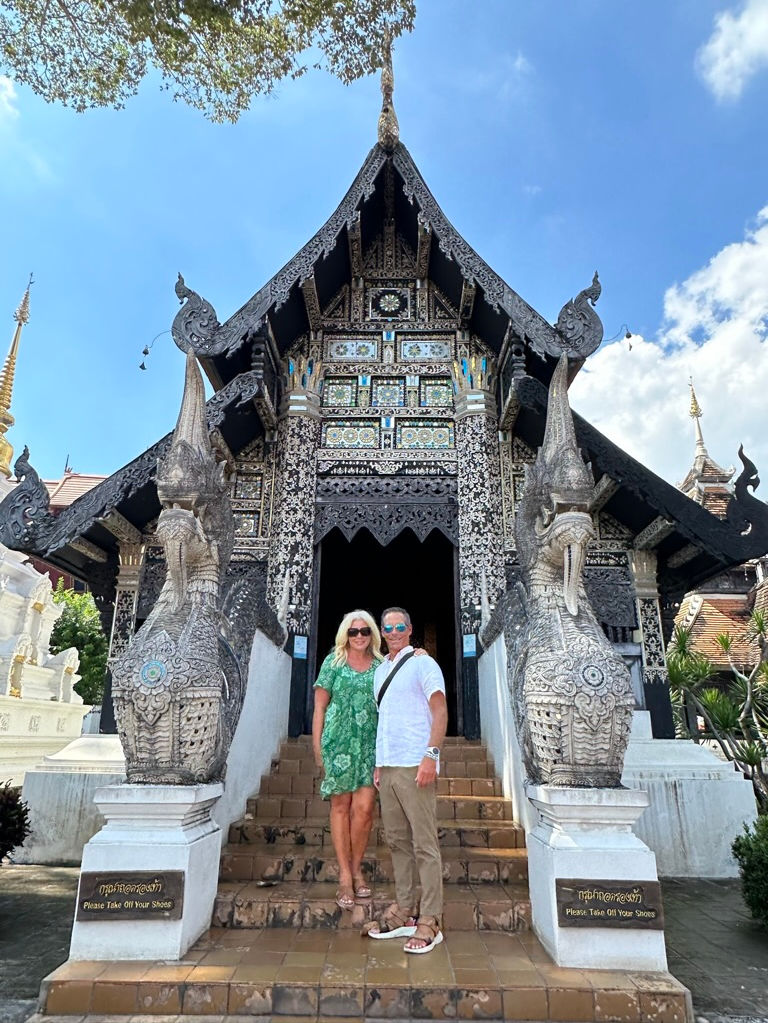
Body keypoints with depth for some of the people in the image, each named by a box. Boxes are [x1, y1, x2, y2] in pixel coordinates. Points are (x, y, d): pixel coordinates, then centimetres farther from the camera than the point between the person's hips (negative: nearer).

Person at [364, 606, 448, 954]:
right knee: (397, 841, 13)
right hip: (387, 766, 7)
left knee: (424, 844, -2)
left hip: (414, 766, -7)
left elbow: (440, 711, -10)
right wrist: (379, 765, 18)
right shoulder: (380, 671, 18)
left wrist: (431, 755, -19)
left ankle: (429, 922, 5)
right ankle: (403, 911, 23)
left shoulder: (422, 663, -3)